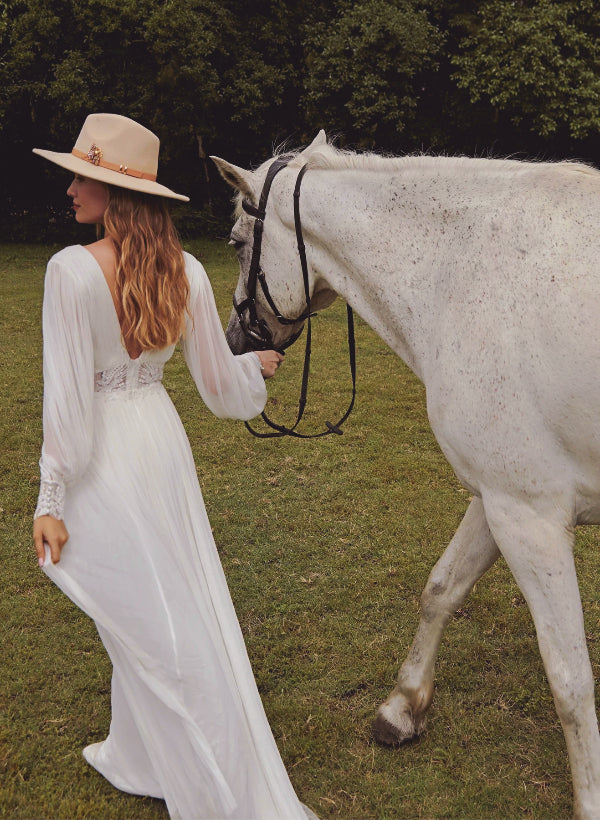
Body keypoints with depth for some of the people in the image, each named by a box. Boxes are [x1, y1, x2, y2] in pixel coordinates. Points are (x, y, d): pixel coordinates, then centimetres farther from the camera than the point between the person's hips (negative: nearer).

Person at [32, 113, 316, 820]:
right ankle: (140, 760, 43)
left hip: (101, 459, -6)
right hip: (163, 442, 6)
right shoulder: (185, 271, -2)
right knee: (163, 611, 21)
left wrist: (50, 501, -13)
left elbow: (65, 395, -20)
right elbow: (219, 379, 5)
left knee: (147, 625, 9)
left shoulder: (71, 270, -19)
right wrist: (258, 365, 27)